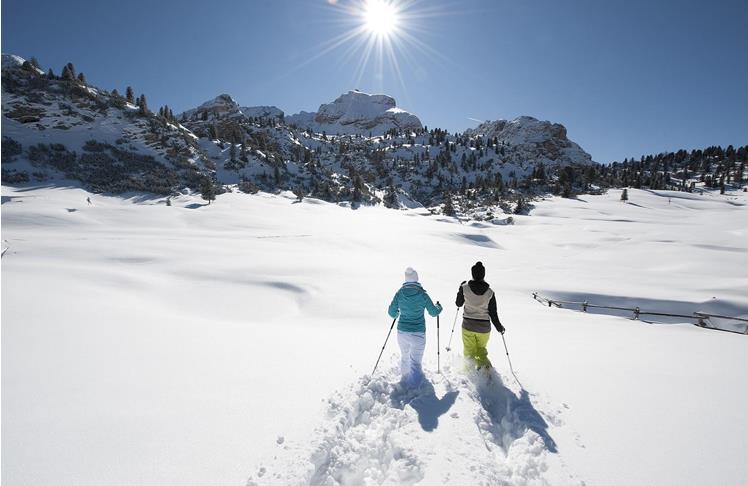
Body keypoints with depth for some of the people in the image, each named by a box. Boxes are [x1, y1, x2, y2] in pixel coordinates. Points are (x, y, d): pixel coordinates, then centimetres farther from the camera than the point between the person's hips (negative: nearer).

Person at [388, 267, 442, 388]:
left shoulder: (400, 293, -5)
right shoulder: (422, 294, -10)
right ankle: (411, 387, -7)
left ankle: (405, 378, 45)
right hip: (418, 333, -3)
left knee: (405, 357, 25)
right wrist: (439, 307, 22)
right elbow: (433, 313, 0)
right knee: (415, 362, 2)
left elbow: (392, 312, 0)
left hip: (402, 332, 3)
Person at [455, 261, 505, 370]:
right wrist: (499, 327, 12)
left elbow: (458, 304, 4)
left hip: (468, 326, -1)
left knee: (469, 353, 16)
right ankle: (486, 366, -2)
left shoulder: (464, 288, -11)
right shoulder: (490, 292, -9)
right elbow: (493, 313, -4)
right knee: (481, 350, 22)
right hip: (484, 327, 1)